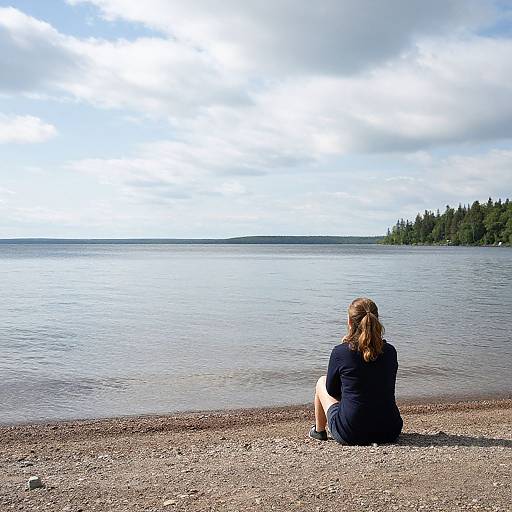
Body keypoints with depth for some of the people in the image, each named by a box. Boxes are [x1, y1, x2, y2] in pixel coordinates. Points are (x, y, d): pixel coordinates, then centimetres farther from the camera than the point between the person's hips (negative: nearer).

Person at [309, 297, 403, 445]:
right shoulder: (390, 351, -1)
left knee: (322, 382, 22)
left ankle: (319, 430, 39)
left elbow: (332, 390, 4)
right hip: (389, 433, 4)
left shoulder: (340, 352, -12)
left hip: (350, 435, -3)